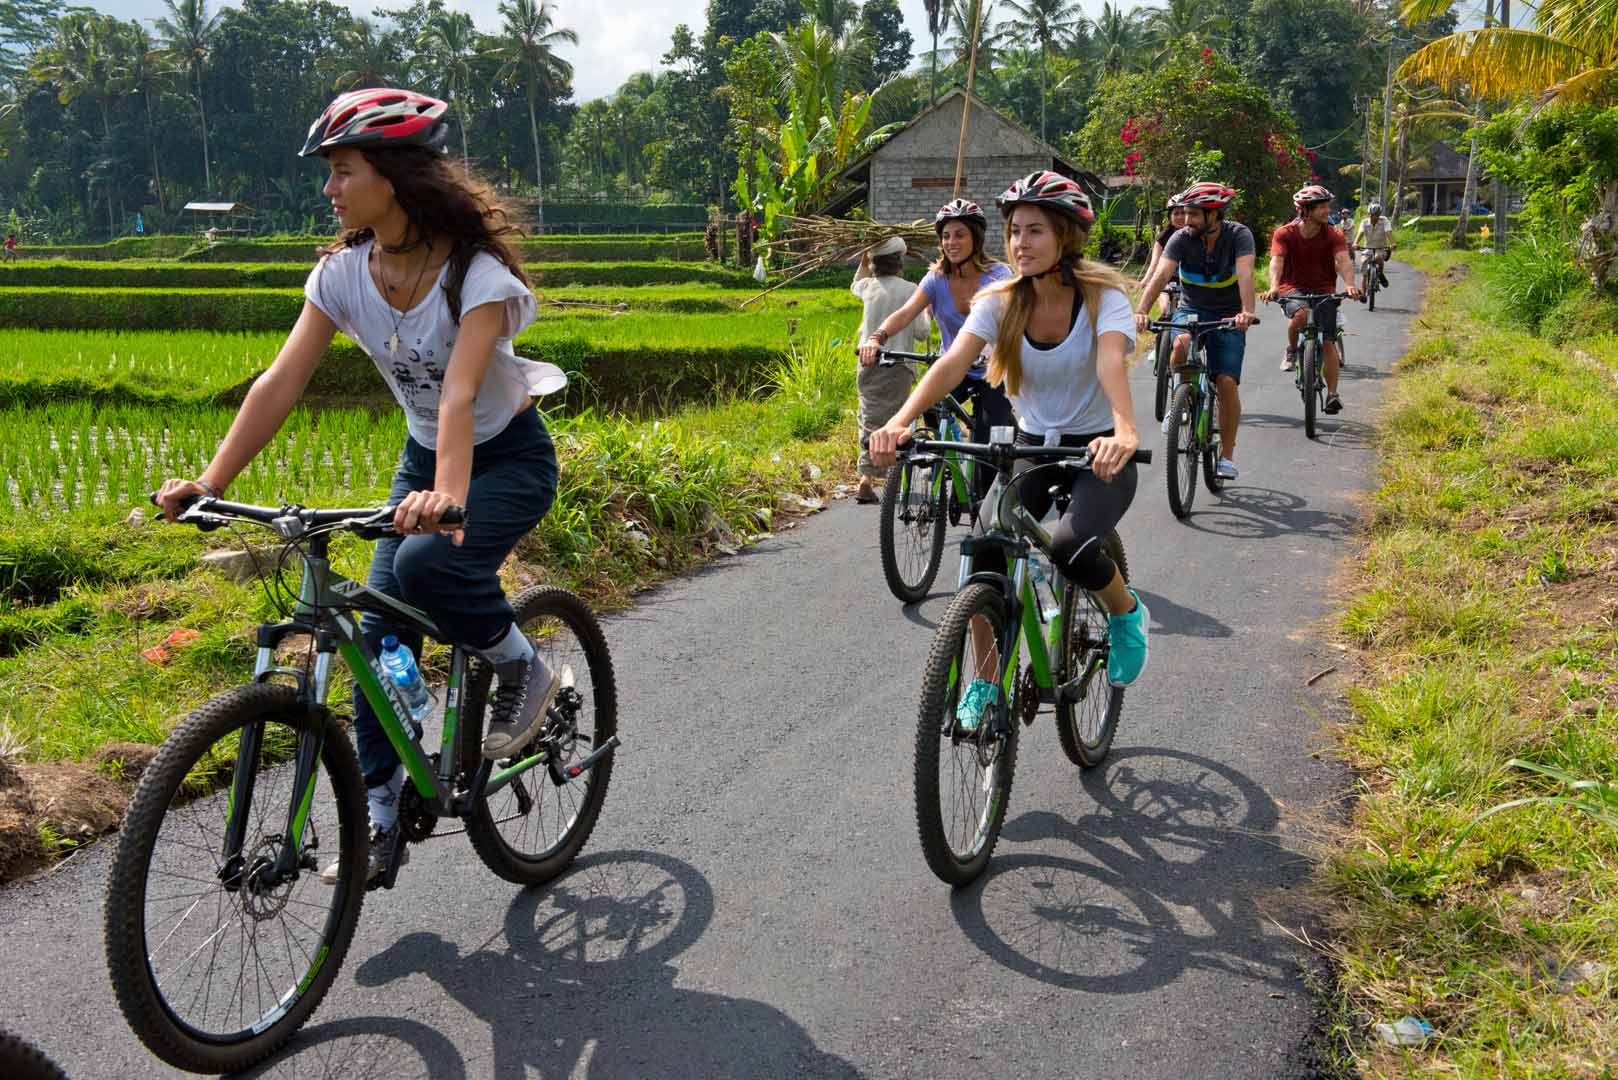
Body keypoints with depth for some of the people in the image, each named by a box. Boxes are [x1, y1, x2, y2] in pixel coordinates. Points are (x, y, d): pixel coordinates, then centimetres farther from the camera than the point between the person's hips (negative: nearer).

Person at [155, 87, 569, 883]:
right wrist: (210, 482, -23)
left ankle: (524, 673, -5)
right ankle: (379, 818, 10)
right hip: (424, 456, 6)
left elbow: (459, 393, -39)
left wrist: (447, 497, -55)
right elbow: (282, 381, -13)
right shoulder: (344, 273, -8)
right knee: (382, 630, -2)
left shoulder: (476, 273, -25)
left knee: (426, 562, -33)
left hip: (509, 457, -6)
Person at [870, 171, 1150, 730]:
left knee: (1071, 547, -30)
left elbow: (1111, 362, -35)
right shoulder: (1000, 303, -6)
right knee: (985, 549, -20)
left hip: (1098, 453, -3)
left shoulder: (1102, 296, -15)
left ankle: (1127, 612, 6)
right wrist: (900, 421, -39)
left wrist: (1125, 431, -55)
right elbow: (952, 363, -21)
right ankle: (984, 682, 0)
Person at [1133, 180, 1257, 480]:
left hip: (1227, 316, -1)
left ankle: (1227, 455, 1)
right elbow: (1162, 274, -26)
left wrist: (1246, 311, -50)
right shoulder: (1181, 238, -12)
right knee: (1180, 345, -34)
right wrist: (1141, 311, -43)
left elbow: (1245, 274, -32)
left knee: (1227, 382, -13)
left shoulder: (1238, 235, -16)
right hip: (1191, 310, 1)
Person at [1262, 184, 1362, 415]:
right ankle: (1291, 351, -6)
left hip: (1323, 291, 2)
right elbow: (1277, 261, -24)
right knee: (1301, 313, -36)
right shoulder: (1284, 234, -10)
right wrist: (1274, 287, -44)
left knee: (1328, 342, -10)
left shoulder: (1333, 236, -6)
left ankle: (1332, 394, -3)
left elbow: (1343, 261, -22)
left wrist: (1350, 284, -43)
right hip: (1293, 288, -1)